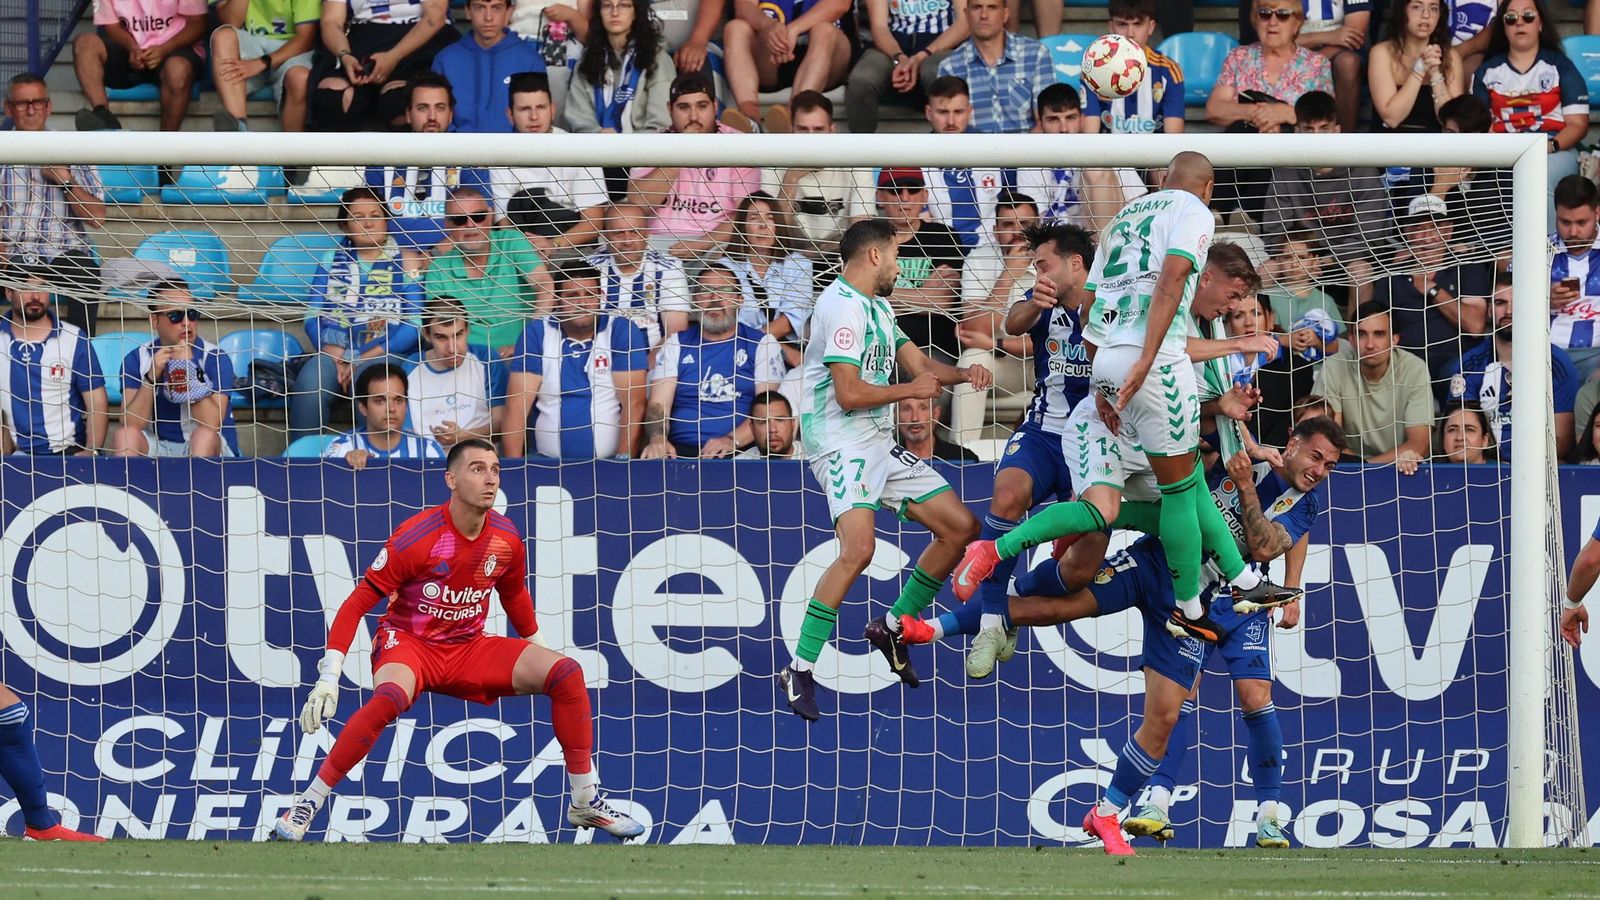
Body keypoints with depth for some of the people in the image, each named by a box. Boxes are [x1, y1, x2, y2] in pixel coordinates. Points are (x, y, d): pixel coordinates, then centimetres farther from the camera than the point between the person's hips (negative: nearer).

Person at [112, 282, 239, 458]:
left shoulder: (214, 358, -8)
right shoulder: (137, 359, -1)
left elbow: (211, 425, -20)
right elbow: (130, 425, -12)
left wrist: (188, 368, -24)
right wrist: (151, 377, -23)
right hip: (157, 449, 2)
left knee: (205, 436, -33)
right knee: (125, 436, -26)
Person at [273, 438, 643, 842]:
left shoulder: (506, 540, -3)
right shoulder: (416, 537, -19)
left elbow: (515, 596, 20)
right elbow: (358, 604, -16)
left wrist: (536, 652, 27)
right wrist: (329, 679, -22)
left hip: (470, 649, 5)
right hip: (408, 643, -5)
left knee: (566, 673, -12)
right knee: (390, 698, -40)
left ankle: (586, 802, 1)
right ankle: (308, 804, -29)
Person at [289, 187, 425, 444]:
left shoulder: (404, 262, 9)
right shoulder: (331, 261, 18)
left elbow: (414, 325, -1)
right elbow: (313, 317, 11)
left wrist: (365, 359, -12)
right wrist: (335, 356, -8)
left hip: (386, 353, -2)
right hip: (336, 352, 2)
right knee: (309, 385, -30)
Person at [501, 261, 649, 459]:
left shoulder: (622, 332, 3)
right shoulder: (536, 333, 6)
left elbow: (633, 403, -4)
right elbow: (518, 404, 0)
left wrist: (624, 458, -16)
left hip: (608, 464, -1)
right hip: (547, 463, 1)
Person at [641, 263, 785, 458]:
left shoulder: (762, 344, 12)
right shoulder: (676, 345, 19)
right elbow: (658, 404, 8)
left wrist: (733, 440, -18)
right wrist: (657, 440, -16)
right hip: (681, 450, 1)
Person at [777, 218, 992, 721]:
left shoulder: (878, 307, 19)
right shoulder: (844, 306, -14)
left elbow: (920, 365, 24)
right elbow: (850, 393, -20)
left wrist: (962, 374, 3)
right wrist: (911, 390, -7)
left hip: (879, 444, 10)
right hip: (841, 442, -10)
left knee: (960, 527, 8)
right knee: (858, 547, -28)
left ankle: (894, 627, 21)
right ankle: (800, 670, -22)